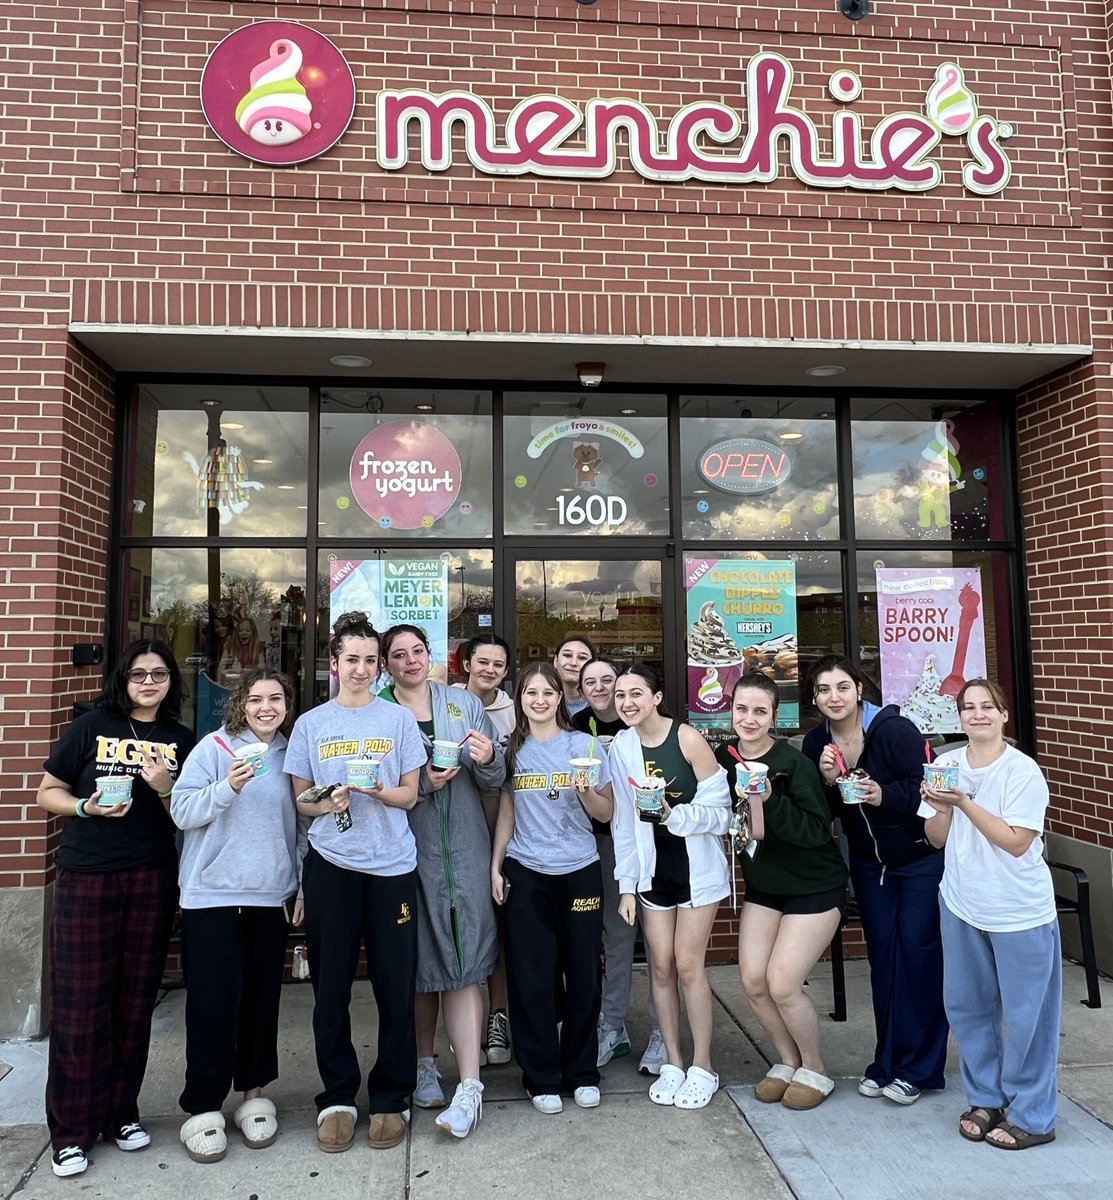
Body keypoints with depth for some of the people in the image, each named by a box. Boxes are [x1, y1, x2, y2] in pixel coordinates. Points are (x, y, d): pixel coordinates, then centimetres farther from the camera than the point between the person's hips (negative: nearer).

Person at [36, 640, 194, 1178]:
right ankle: (72, 1131, 18)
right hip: (87, 877, -2)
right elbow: (47, 793, 3)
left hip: (153, 879, 2)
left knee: (136, 1000, 10)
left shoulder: (180, 740, 7)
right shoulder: (92, 726, 1)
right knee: (80, 1002, 3)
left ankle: (121, 1113, 27)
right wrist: (86, 807, -15)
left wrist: (165, 790, -11)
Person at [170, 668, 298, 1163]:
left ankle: (254, 1094, 27)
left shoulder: (291, 755, 6)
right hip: (212, 896, -3)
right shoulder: (214, 747, -5)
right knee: (213, 1003, 1)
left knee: (262, 999, 10)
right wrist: (228, 787, -25)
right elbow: (182, 811, -9)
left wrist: (302, 886, 12)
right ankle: (202, 1107, 17)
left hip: (270, 897, 4)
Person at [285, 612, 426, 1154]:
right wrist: (329, 802, -14)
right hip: (330, 864, 1)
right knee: (330, 987, 8)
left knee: (395, 986, 5)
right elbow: (300, 800, 7)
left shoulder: (399, 720, 3)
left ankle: (391, 1098, 22)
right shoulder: (310, 724, 6)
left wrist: (377, 791, -18)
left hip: (391, 865, -1)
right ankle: (337, 1097, 26)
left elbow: (410, 794, 2)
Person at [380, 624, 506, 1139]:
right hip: (407, 851, 0)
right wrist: (423, 783, -18)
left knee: (462, 962, -2)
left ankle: (469, 1086, 4)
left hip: (463, 849, 0)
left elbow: (496, 778, 6)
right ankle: (425, 1065, 30)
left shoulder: (465, 704, 6)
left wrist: (488, 759, -16)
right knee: (418, 962, 10)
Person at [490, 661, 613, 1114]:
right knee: (531, 977, 4)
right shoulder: (511, 749, 4)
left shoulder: (583, 745, 0)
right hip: (526, 873, 1)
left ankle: (582, 1073, 24)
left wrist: (587, 792, -18)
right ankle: (542, 1077, 21)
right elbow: (506, 813, 9)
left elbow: (605, 814, 2)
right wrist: (495, 866, 4)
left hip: (579, 871, 0)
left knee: (582, 974, 6)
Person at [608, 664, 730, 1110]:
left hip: (697, 867, -3)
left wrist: (675, 815, -30)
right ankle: (673, 1062, 26)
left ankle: (702, 1067, 19)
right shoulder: (622, 745, -5)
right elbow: (623, 822, -1)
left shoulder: (688, 738, -16)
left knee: (688, 965, 0)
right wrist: (626, 884, 0)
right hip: (653, 868, 4)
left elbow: (719, 810, -13)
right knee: (661, 966, 8)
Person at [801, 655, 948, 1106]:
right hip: (869, 861, 5)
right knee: (882, 954, 11)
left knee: (918, 951, -1)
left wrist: (886, 794, -35)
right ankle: (886, 1063, 23)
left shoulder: (896, 730, -23)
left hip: (922, 857, -5)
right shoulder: (816, 742, -7)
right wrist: (828, 781, -22)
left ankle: (918, 1068, 14)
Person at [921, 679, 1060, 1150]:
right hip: (961, 905, 5)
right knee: (967, 1006, 15)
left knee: (1024, 1015, 8)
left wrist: (965, 802, -25)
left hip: (1020, 912, -5)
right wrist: (940, 808, -17)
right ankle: (986, 1099, 34)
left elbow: (1016, 843, -19)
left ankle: (1031, 1116, 26)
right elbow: (937, 839, 3)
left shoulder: (1022, 771, -14)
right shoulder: (946, 765, -1)